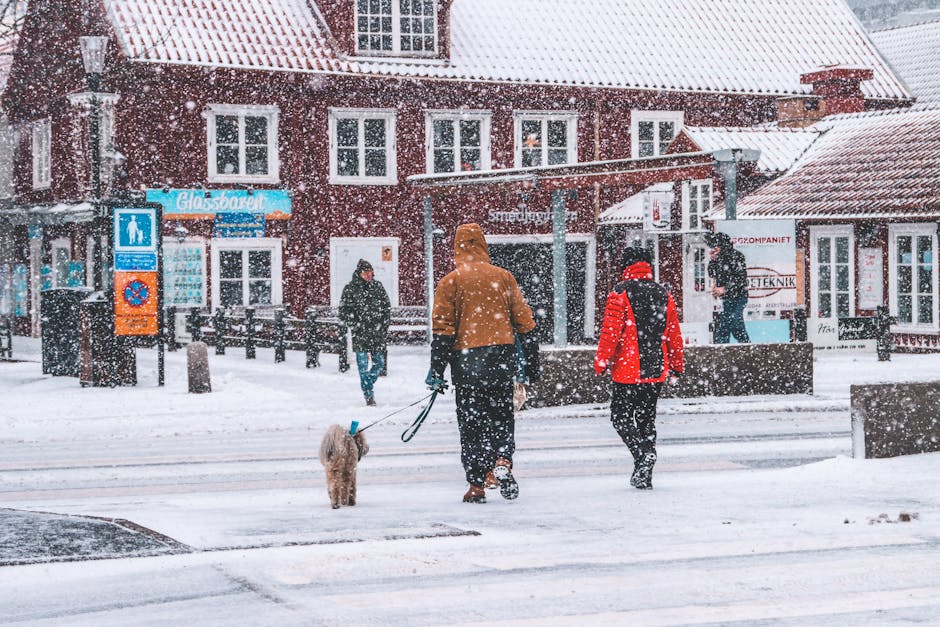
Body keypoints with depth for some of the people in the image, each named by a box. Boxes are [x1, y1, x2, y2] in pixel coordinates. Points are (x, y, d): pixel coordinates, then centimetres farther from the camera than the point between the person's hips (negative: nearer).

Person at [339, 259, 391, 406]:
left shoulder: (377, 286, 9)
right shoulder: (350, 289, -2)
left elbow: (387, 307, 14)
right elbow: (344, 311, -2)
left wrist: (384, 325, 4)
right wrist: (356, 326, -10)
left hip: (377, 332, 4)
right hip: (360, 333, -4)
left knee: (379, 362, 9)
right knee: (363, 365, -4)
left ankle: (368, 385, 32)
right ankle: (368, 395, 2)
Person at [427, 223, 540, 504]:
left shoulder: (451, 281, -2)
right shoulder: (503, 277, 6)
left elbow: (442, 328, -7)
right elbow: (524, 322, 8)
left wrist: (437, 369, -4)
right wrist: (531, 363, 15)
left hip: (467, 361, -2)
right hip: (502, 358, 2)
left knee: (471, 422, 6)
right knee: (501, 415, 15)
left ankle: (477, 485, 4)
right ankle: (503, 461, -10)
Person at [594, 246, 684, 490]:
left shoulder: (620, 293, -8)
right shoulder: (663, 294, 8)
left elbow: (611, 331, -13)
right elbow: (674, 334, 13)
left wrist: (601, 361, -5)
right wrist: (676, 366, 22)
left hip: (628, 371, -5)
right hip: (657, 371, 5)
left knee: (621, 417, 4)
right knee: (647, 419, 13)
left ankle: (643, 453, -20)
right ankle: (645, 475, 11)